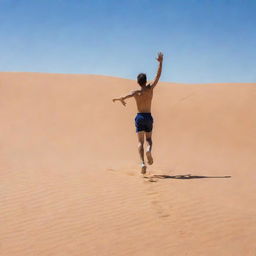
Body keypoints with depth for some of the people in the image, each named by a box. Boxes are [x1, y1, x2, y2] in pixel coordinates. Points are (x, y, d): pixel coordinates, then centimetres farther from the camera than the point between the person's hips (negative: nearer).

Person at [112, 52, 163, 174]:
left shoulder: (136, 92, -8)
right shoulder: (150, 88, -5)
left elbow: (124, 97, -25)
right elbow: (158, 75, 1)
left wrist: (120, 99, -1)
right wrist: (160, 62, 7)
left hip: (140, 117, -1)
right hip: (149, 117, 1)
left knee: (140, 142, 1)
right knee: (149, 139, 17)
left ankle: (143, 163, -17)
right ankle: (149, 149, -19)